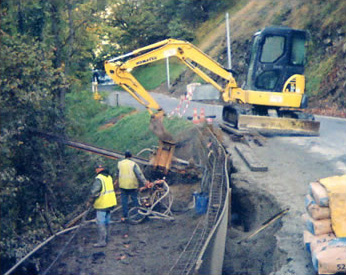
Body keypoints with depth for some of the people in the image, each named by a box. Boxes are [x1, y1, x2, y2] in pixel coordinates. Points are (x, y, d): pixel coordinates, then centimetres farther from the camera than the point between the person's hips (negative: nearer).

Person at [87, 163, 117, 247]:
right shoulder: (109, 177, 11)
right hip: (110, 203, 9)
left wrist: (89, 202, -7)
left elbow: (94, 192, -19)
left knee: (100, 223, -5)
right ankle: (106, 238, 29)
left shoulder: (98, 179, -17)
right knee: (106, 222, 18)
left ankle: (102, 241, -5)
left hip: (102, 204, -9)